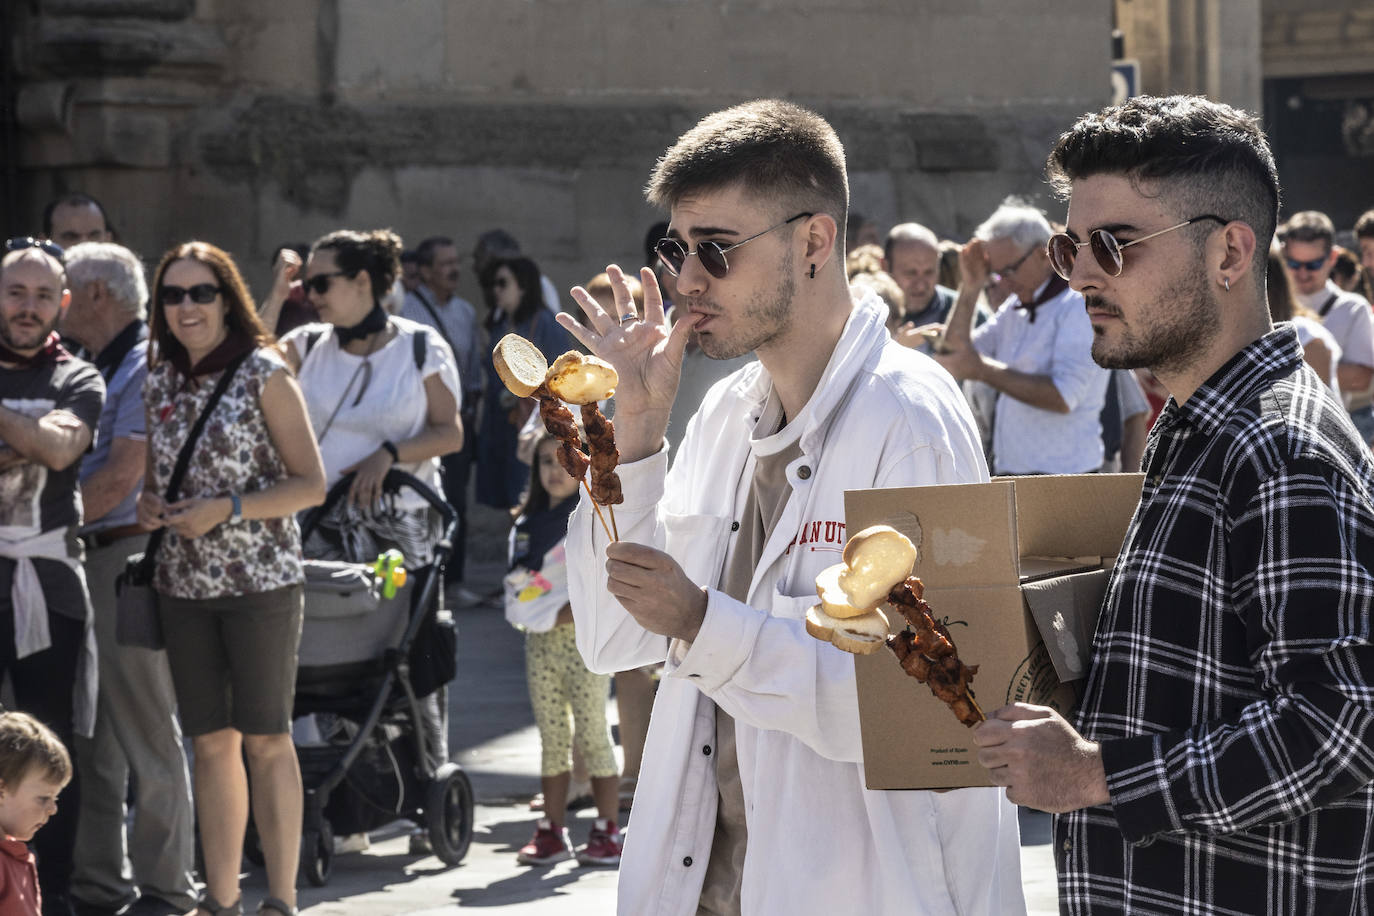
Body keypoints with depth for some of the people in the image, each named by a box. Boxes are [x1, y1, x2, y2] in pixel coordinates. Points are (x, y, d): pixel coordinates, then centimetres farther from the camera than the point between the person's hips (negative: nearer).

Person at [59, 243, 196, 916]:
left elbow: (119, 480, -16)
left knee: (145, 735, -4)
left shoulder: (147, 367, -10)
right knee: (90, 735, 11)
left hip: (126, 556, -9)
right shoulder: (96, 369, 19)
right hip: (85, 560, 9)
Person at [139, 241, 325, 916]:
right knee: (210, 741, 8)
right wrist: (147, 504, -2)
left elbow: (311, 485, -8)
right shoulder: (160, 380, 10)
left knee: (265, 739, -2)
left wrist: (227, 509, -17)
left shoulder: (264, 374, -6)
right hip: (184, 582, 5)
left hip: (261, 580, -5)